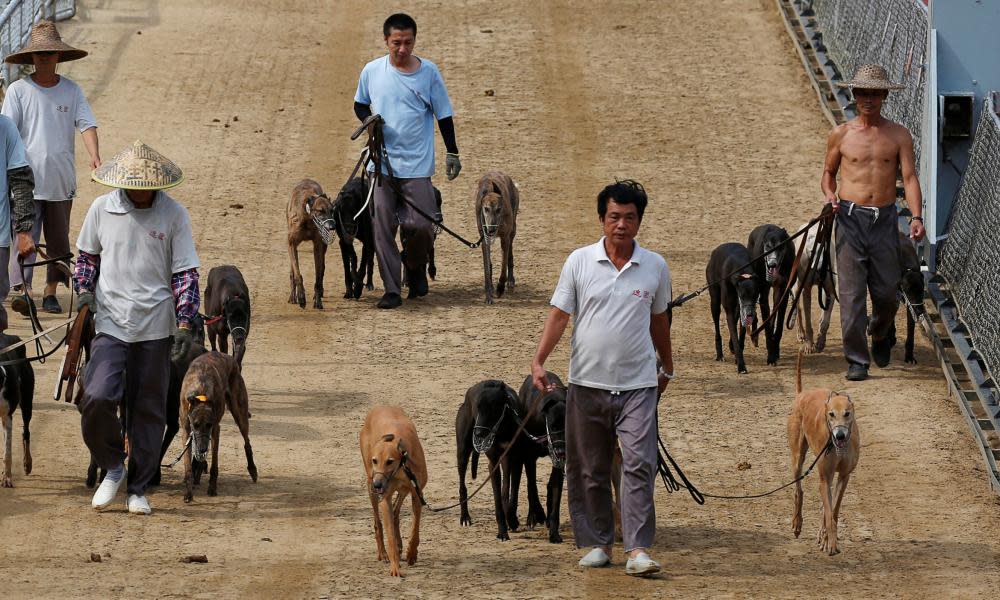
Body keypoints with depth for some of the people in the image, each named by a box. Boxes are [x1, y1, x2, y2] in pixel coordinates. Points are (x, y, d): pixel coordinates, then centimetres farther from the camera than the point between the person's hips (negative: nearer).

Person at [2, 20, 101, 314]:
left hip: (61, 180, 3)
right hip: (27, 180, -3)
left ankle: (51, 292, 21)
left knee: (58, 240, 10)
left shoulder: (71, 90, 6)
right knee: (25, 237, -12)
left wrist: (94, 155, -19)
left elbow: (86, 124, -1)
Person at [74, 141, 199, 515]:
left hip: (155, 328, 0)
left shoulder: (173, 215, -2)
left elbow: (185, 273, 1)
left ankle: (138, 489, 16)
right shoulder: (102, 210, 1)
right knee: (97, 398, -16)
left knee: (149, 410, 5)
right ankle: (112, 467, 8)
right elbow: (87, 255, 17)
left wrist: (184, 323, -7)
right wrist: (84, 289, 0)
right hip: (110, 324, 0)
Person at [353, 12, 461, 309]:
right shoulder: (372, 71, 1)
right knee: (383, 227, -2)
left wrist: (452, 153, 6)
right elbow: (360, 104, 16)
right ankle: (391, 290, 5)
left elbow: (443, 115, 6)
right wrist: (368, 120, -6)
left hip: (417, 165, -1)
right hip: (382, 162, 1)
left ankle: (416, 268, 25)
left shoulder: (428, 72, -1)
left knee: (421, 226, -6)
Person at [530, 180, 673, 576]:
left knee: (639, 464, -11)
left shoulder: (655, 267, 4)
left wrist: (667, 368, 26)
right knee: (588, 470, 7)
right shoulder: (579, 262, 1)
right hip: (588, 383, 1)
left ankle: (638, 550, -14)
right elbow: (559, 314, 2)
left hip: (638, 384, -1)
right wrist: (539, 361, -9)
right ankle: (597, 543, 18)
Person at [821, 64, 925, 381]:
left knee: (886, 292, 4)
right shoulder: (840, 135, 5)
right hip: (850, 218, -1)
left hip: (885, 220, 1)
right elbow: (828, 172, 17)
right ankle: (857, 360, -1)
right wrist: (830, 195, -5)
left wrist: (916, 217, -15)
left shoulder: (898, 135, 4)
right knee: (852, 292, -6)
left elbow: (909, 177, -2)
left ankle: (881, 334, 37)